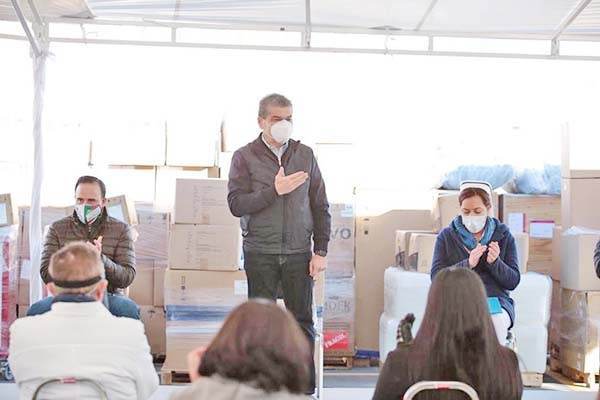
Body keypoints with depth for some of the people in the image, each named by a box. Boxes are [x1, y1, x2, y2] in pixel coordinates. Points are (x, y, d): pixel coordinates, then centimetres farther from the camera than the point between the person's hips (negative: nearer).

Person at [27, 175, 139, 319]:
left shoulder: (121, 230, 7)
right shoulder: (57, 229, 8)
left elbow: (127, 278, -2)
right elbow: (46, 274, -2)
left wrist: (102, 260, -21)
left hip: (108, 295, 0)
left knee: (130, 311, -34)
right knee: (36, 310, -31)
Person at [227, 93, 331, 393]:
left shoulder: (305, 155, 8)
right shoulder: (245, 157, 1)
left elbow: (320, 206, 8)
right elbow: (236, 204, -9)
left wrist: (321, 251, 3)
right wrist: (274, 191, -18)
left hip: (298, 253, 2)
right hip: (260, 254, -2)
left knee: (303, 320, 4)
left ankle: (306, 387, 13)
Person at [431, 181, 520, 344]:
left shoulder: (504, 236, 12)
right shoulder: (446, 236, 11)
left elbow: (513, 281, 8)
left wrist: (495, 262, -12)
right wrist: (467, 264, -15)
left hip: (496, 301, 1)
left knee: (497, 324, -33)